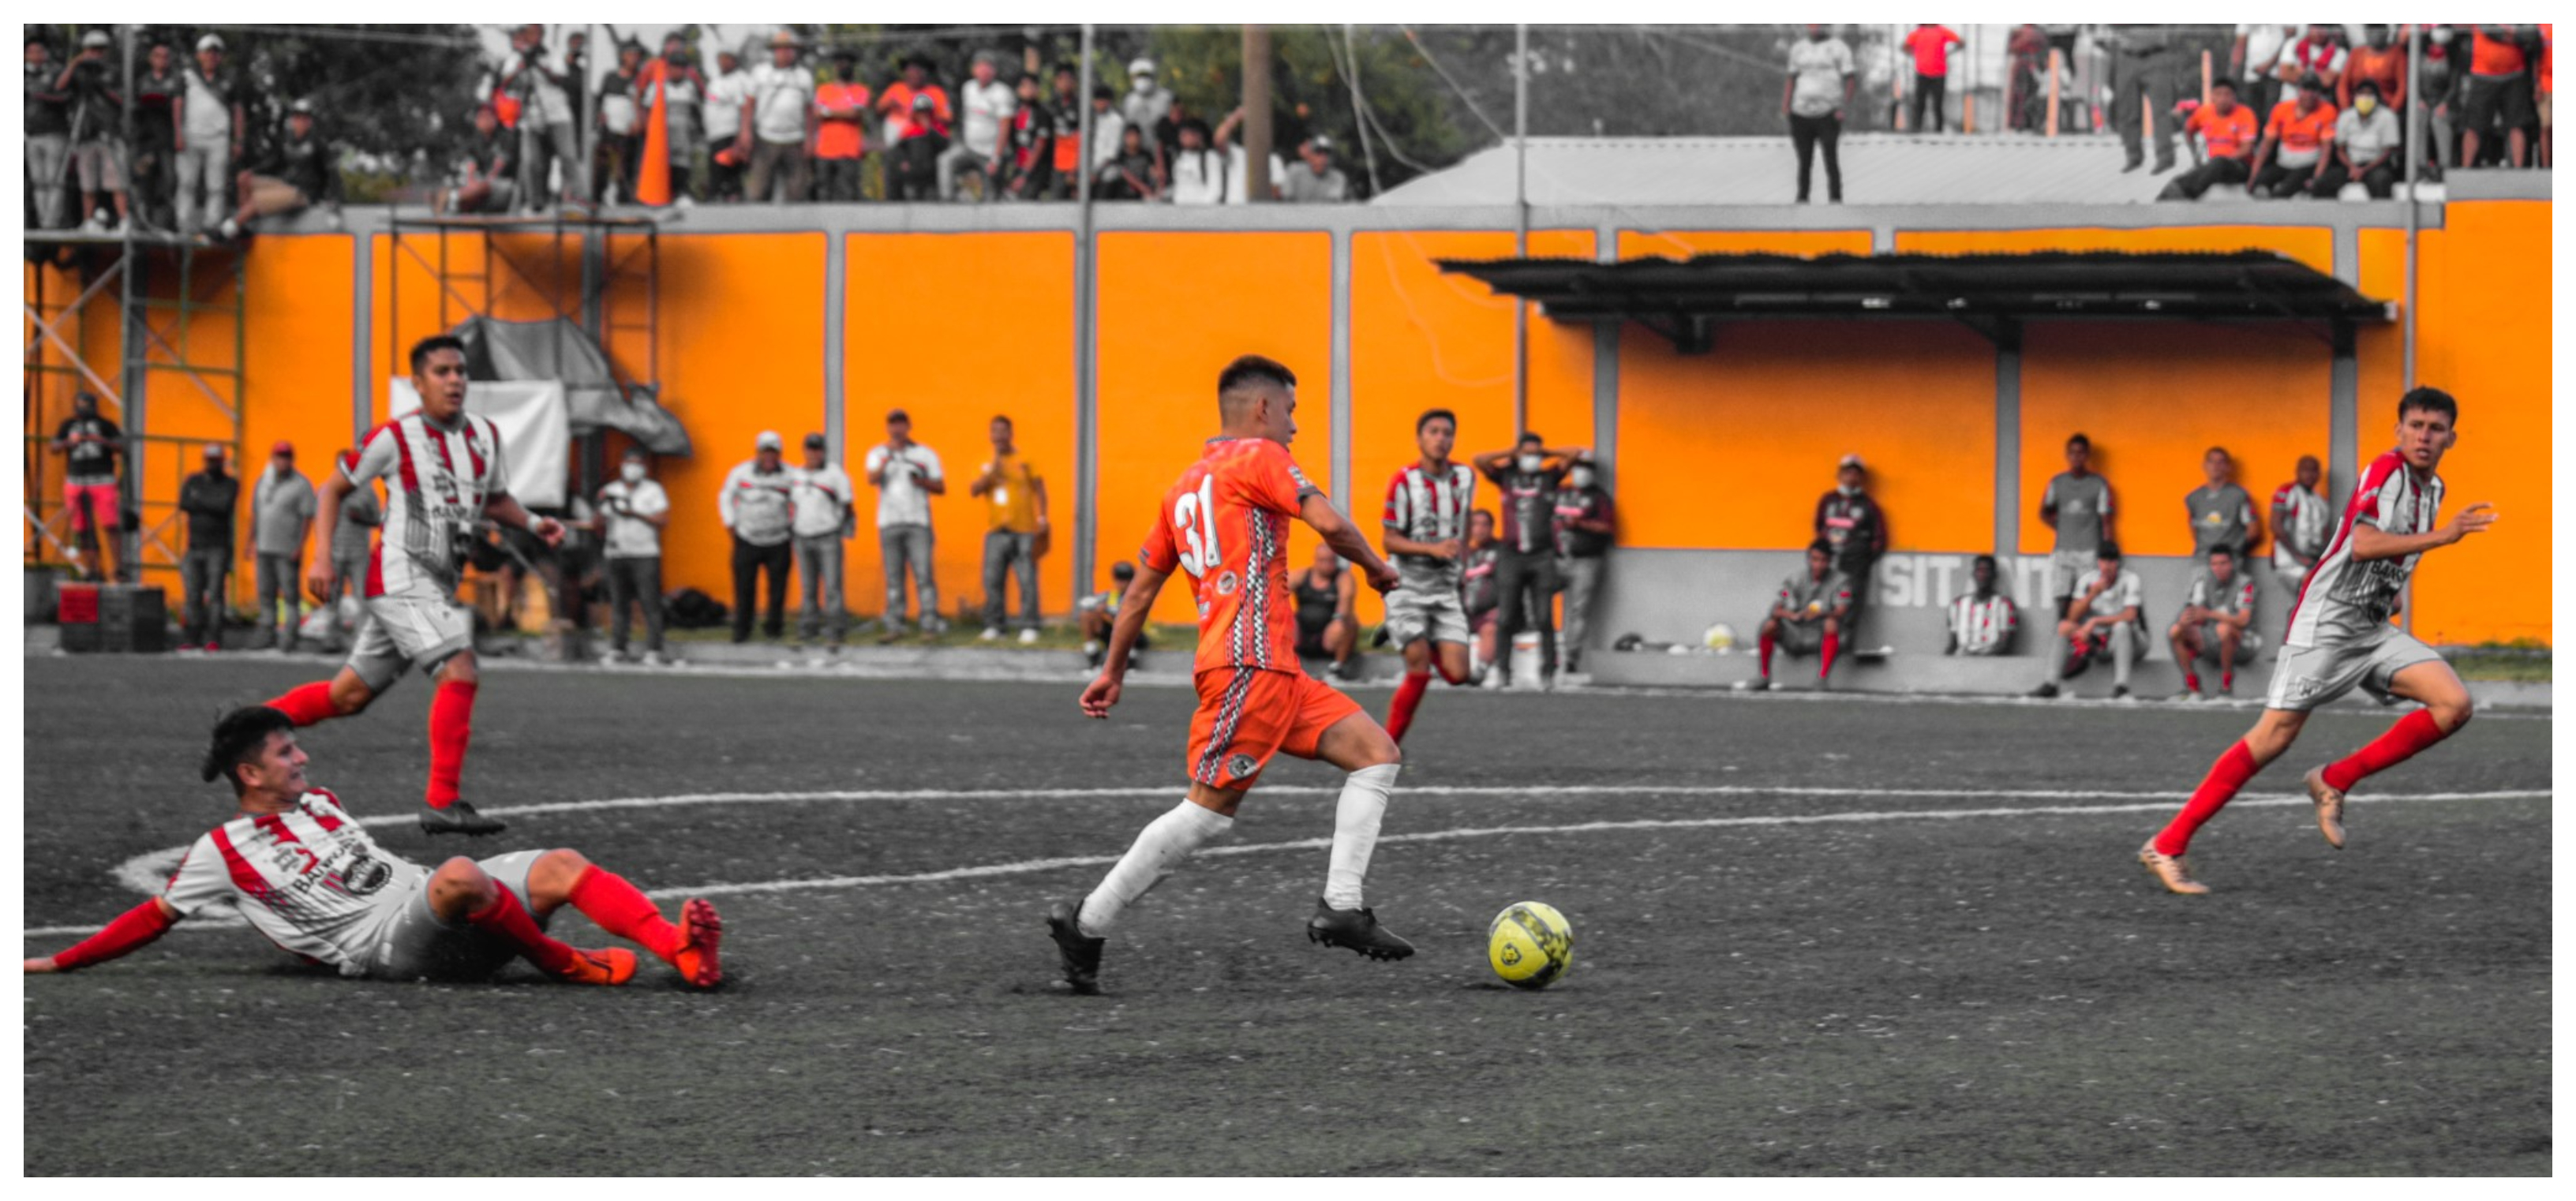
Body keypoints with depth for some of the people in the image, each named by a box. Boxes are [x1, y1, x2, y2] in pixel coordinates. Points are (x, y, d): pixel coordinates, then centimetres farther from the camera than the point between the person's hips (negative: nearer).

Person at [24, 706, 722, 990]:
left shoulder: (319, 803, 24)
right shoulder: (223, 852, 4)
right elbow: (156, 918, 8)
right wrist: (59, 963, 7)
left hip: (430, 907, 8)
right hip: (384, 945, -8)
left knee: (561, 866, -11)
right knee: (461, 875, -38)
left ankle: (682, 952, -27)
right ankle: (567, 966, -21)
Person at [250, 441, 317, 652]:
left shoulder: (301, 485, -5)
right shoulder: (263, 482, 13)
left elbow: (308, 517, -9)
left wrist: (300, 547, -16)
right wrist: (253, 542, 17)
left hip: (288, 551, -6)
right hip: (264, 548, 6)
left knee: (291, 594, -8)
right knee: (266, 594, 9)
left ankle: (289, 635, -8)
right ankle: (267, 633, 14)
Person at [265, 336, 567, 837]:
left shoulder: (485, 435, 10)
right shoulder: (395, 438, -7)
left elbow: (495, 499, 25)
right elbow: (334, 489, 3)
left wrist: (533, 523, 5)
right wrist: (323, 557, -7)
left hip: (438, 586, 8)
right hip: (402, 578, -8)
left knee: (350, 694, 13)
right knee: (460, 673, -22)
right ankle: (444, 803, -21)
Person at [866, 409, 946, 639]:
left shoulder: (926, 454, 11)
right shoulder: (877, 453, 10)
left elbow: (941, 488, 10)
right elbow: (872, 479, -9)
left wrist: (922, 481, -9)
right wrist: (886, 460, -25)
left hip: (918, 523, -1)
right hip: (889, 523, 1)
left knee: (924, 574, -10)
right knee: (893, 578, 2)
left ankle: (929, 626, -10)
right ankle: (894, 626, 4)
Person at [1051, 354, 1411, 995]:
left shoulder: (1184, 487, 23)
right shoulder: (1257, 457, -2)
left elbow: (1142, 586, 24)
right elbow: (1329, 521, -15)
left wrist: (1113, 671, 27)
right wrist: (1377, 568, 2)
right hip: (1249, 663, -10)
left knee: (1378, 753, 5)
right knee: (1209, 810, -8)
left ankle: (1341, 907, -5)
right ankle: (1087, 924, -4)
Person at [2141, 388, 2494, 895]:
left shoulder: (2432, 489, 13)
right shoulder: (2386, 470, -12)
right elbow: (2362, 544, -28)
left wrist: (2392, 592, 16)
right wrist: (2440, 536, -33)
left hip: (2375, 632, 8)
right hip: (2326, 622, -8)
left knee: (2455, 705, -10)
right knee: (2275, 736, -12)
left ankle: (2335, 782, 0)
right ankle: (2167, 846, -6)